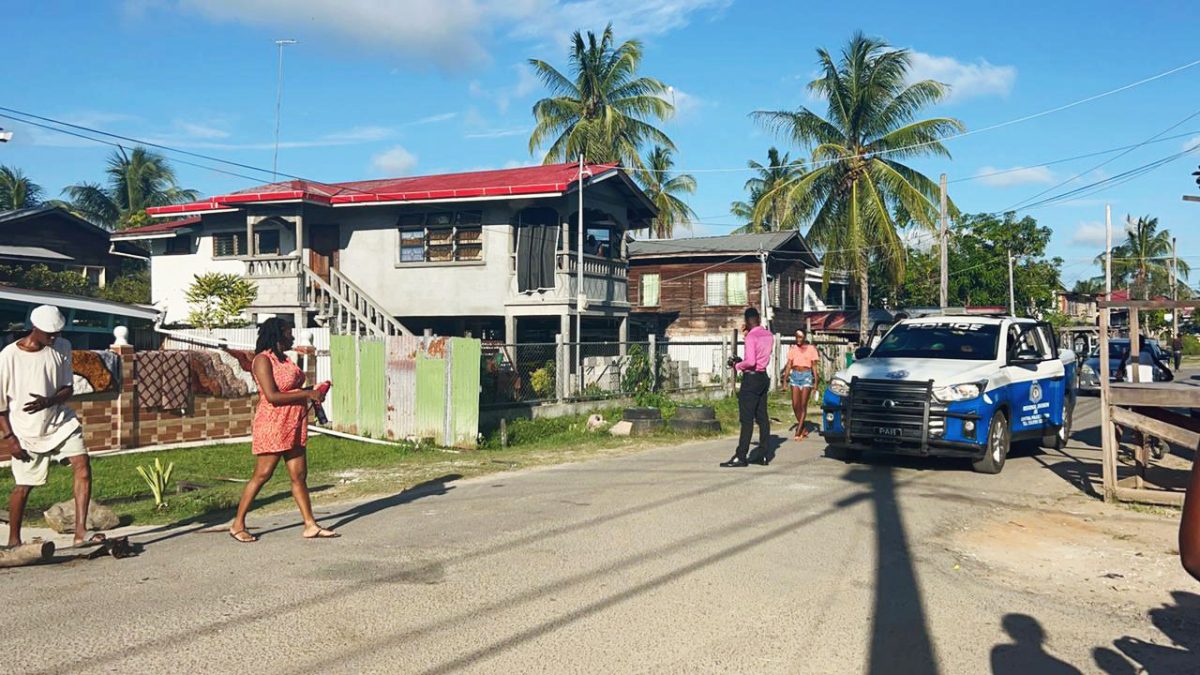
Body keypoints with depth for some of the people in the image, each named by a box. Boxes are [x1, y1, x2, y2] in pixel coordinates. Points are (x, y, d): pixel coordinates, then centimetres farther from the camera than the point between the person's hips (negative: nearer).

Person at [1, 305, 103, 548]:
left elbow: (68, 389, 1)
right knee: (23, 485, 7)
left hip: (61, 422, 3)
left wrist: (48, 402, -20)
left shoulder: (62, 348, -3)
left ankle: (80, 532, -13)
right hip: (26, 431, -3)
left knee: (83, 466, -14)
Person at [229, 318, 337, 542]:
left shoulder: (284, 359, 16)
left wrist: (312, 393, 9)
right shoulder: (263, 360, -12)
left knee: (299, 475, 7)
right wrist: (306, 393, -18)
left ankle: (310, 525, 10)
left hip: (293, 426, 8)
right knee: (262, 475, -1)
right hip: (272, 426, -8)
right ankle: (237, 525, 11)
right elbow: (272, 396, -21)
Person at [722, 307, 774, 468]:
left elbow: (750, 362, -26)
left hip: (751, 378, -8)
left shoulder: (751, 337, -16)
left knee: (747, 419, -7)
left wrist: (737, 366, -8)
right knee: (762, 418, 11)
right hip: (763, 376, 8)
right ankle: (763, 455, 14)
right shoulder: (769, 335, 8)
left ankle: (741, 457, -7)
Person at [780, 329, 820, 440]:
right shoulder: (792, 349, 9)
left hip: (806, 375, -3)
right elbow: (789, 365, 9)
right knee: (795, 405, -1)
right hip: (795, 375, 3)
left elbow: (814, 366, 2)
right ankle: (804, 428, 16)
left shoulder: (811, 348, 1)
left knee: (803, 405, -4)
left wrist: (815, 381, -3)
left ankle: (799, 431, -2)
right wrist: (785, 379, 3)